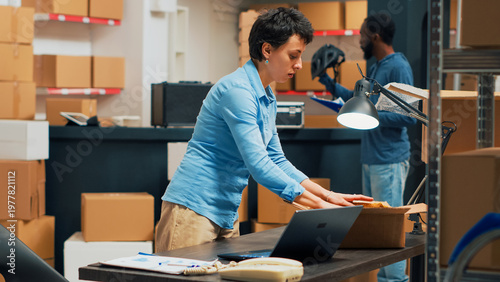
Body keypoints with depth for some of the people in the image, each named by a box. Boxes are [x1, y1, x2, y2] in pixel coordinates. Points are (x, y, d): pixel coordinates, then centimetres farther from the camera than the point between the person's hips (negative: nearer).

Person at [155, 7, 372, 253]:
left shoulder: (267, 99, 14)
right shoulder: (237, 90, -18)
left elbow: (276, 161, 19)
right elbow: (258, 165, -25)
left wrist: (328, 195, 8)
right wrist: (320, 205, -23)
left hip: (226, 214, 10)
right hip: (195, 208, -10)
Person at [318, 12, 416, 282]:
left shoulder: (398, 67, -13)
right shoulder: (375, 68, 16)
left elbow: (409, 116, -19)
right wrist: (329, 83, 23)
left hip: (389, 160, -10)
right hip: (371, 158, 10)